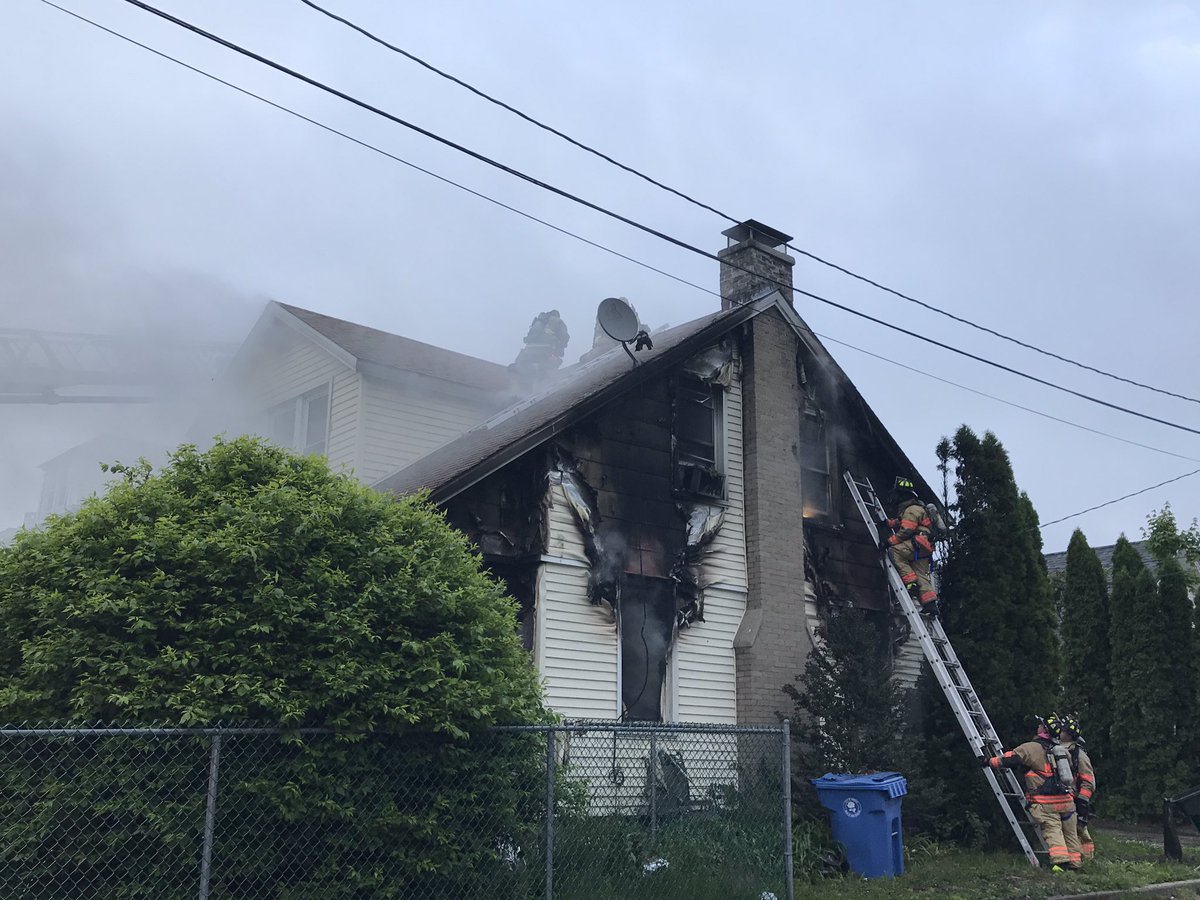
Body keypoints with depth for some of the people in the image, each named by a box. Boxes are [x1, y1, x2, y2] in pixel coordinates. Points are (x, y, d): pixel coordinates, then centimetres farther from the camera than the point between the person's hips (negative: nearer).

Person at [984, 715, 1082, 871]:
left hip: (1045, 802, -6)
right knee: (1070, 833, 15)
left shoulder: (1033, 748, -6)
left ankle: (1060, 861, -21)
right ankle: (1075, 862, 18)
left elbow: (1010, 758, -5)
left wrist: (990, 761, 6)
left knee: (1052, 830, -7)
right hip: (1066, 800, 6)